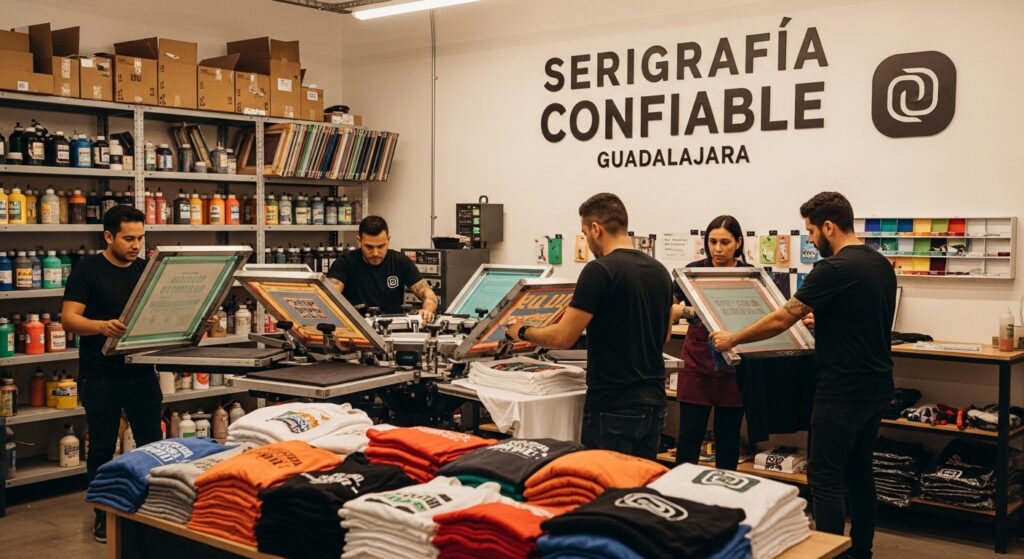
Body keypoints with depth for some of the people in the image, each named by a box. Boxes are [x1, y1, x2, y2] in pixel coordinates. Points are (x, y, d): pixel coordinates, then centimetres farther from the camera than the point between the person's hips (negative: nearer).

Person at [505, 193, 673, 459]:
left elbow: (563, 337, -15)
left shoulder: (600, 270, -14)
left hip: (613, 407, -7)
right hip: (653, 404, 7)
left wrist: (522, 332, 2)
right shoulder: (660, 271, 9)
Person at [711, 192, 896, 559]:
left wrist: (733, 338, -5)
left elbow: (781, 320, -16)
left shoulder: (834, 268, -18)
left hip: (843, 390, -9)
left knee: (825, 478, -2)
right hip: (876, 386, 9)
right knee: (859, 472, 17)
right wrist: (821, 320, 28)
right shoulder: (881, 264, 9)